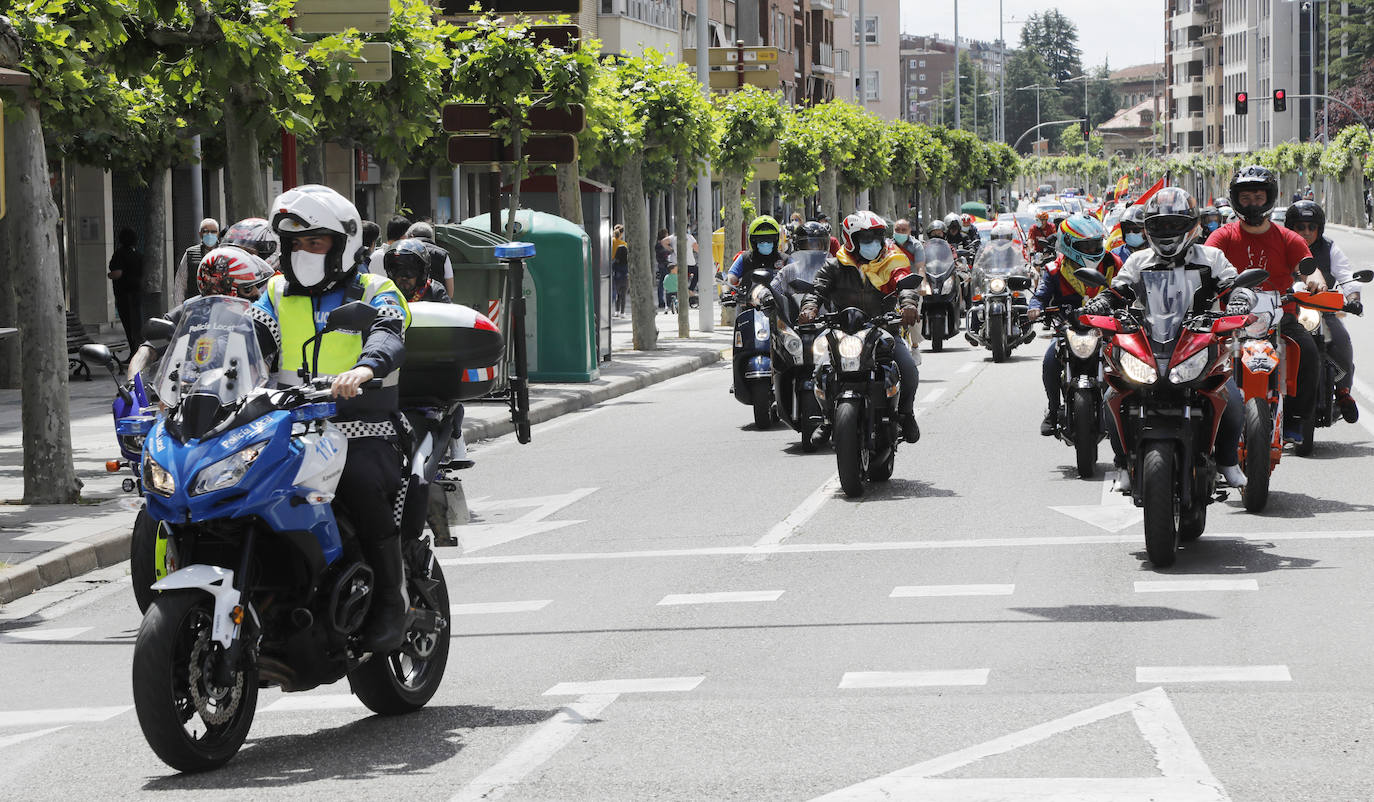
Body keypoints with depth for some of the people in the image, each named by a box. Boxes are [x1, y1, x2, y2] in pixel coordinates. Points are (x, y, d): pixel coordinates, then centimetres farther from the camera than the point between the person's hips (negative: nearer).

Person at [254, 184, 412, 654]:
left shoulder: (375, 293, 8)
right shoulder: (277, 296, 21)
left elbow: (388, 334, -13)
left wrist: (365, 367, -37)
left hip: (362, 433, -3)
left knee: (361, 482, -36)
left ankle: (391, 600, -19)